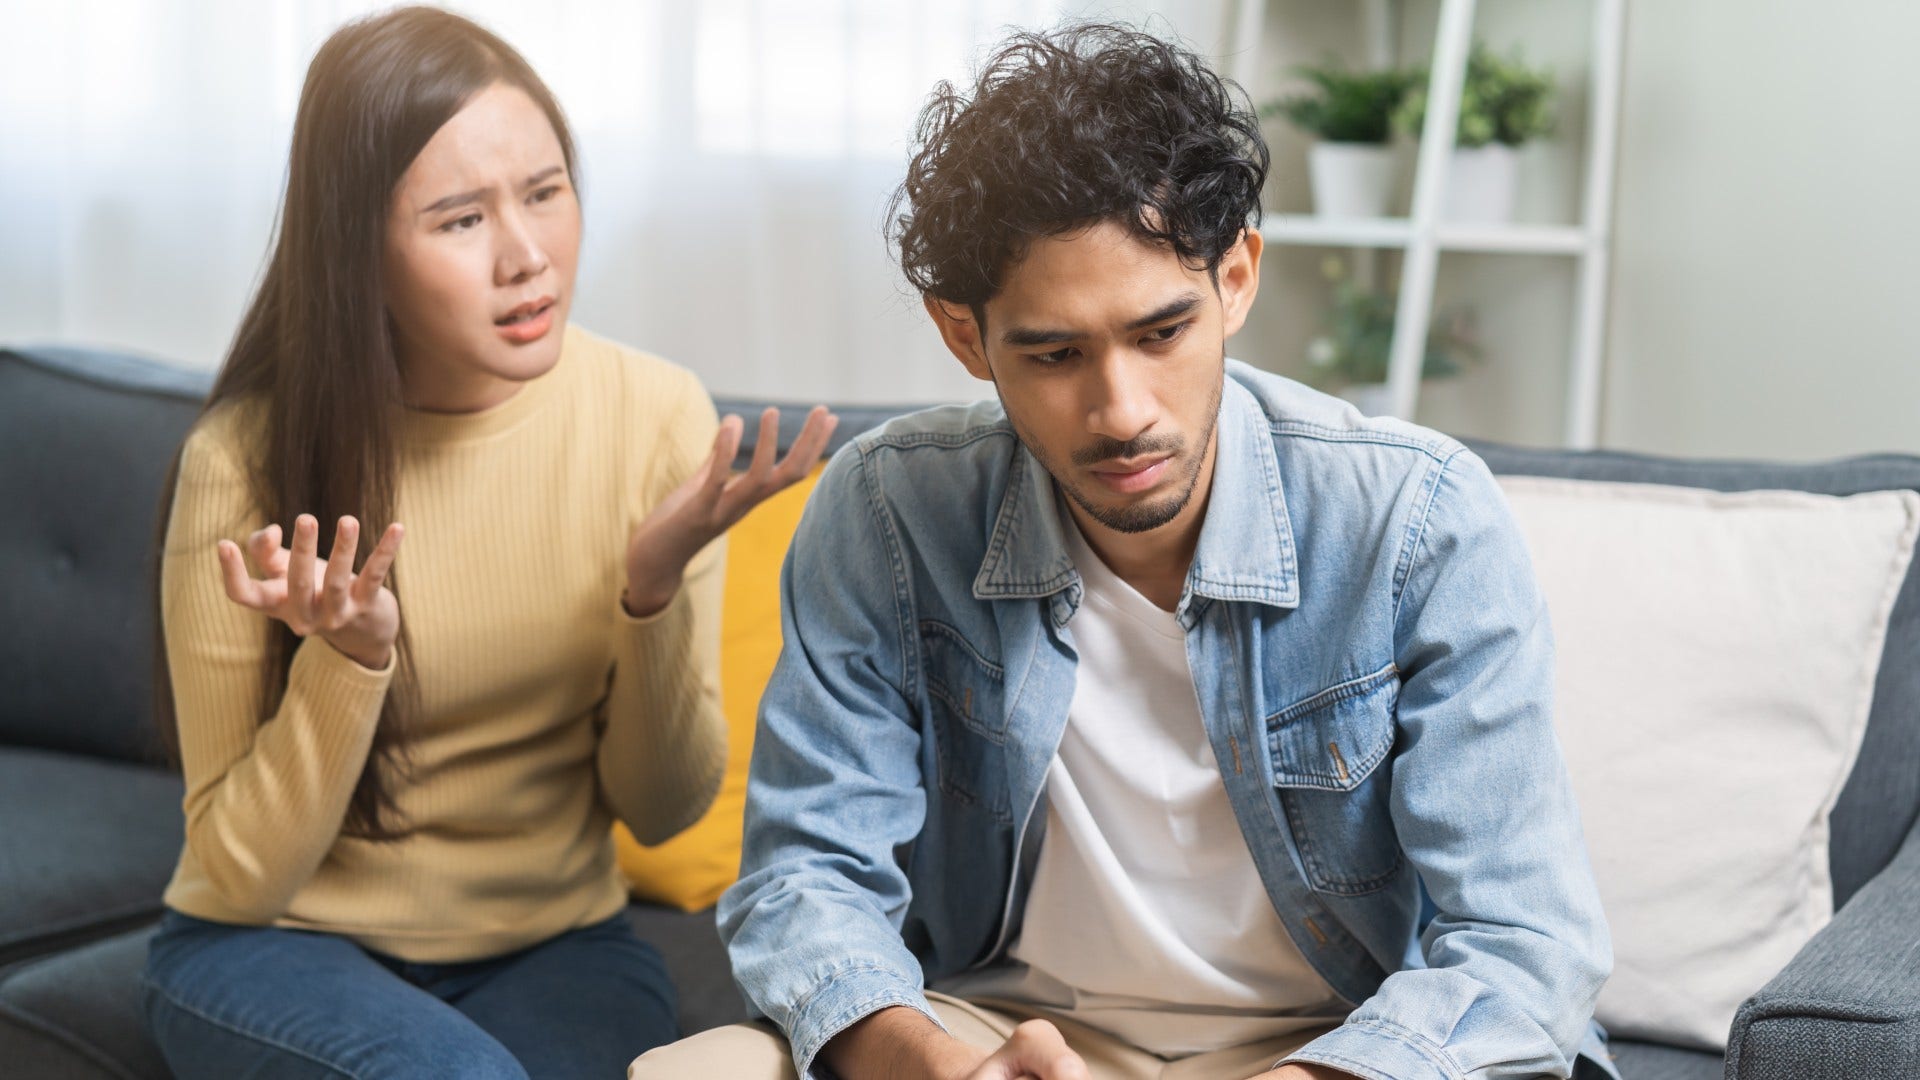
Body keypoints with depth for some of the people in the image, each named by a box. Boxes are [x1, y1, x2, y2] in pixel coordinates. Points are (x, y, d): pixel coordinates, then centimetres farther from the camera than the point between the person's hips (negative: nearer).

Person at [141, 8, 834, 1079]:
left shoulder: (657, 415, -10)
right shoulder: (245, 459, -16)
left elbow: (661, 809, -3)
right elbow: (241, 876, -12)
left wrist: (655, 589, -22)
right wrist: (350, 656, -29)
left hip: (556, 945, 2)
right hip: (280, 943, -1)